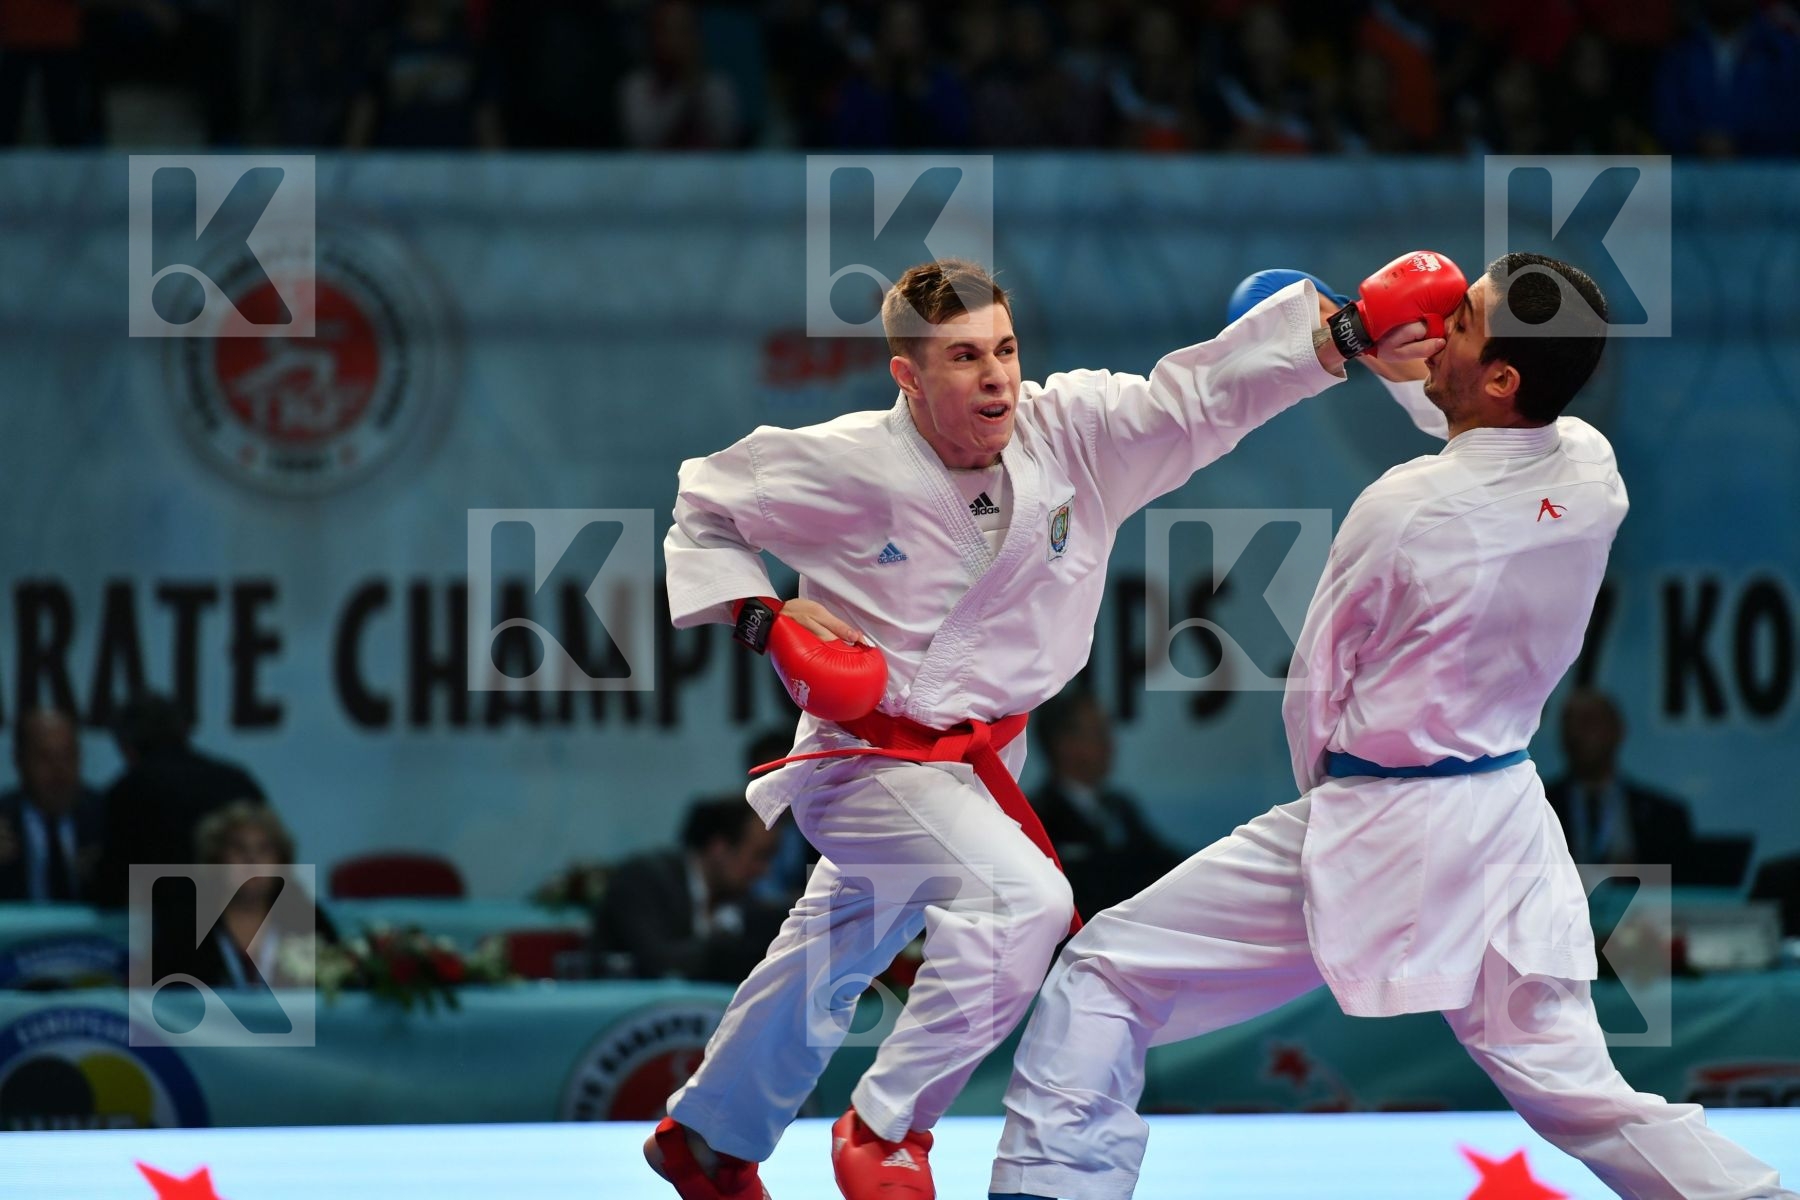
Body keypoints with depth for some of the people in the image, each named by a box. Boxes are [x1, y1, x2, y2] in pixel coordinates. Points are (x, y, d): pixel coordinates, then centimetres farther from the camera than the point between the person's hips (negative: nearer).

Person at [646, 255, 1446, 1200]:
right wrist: (765, 616, -17)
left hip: (981, 757, 6)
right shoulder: (846, 466, -19)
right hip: (867, 759, -6)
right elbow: (704, 503, -3)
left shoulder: (1070, 432, -13)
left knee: (832, 961, 24)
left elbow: (1209, 389, -23)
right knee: (1021, 900, -29)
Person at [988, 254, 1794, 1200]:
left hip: (1374, 835, -6)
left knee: (1107, 974, 4)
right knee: (1570, 1091, 13)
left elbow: (1312, 692, -4)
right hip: (1509, 827, 6)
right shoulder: (1592, 473, -5)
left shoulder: (1403, 510, -20)